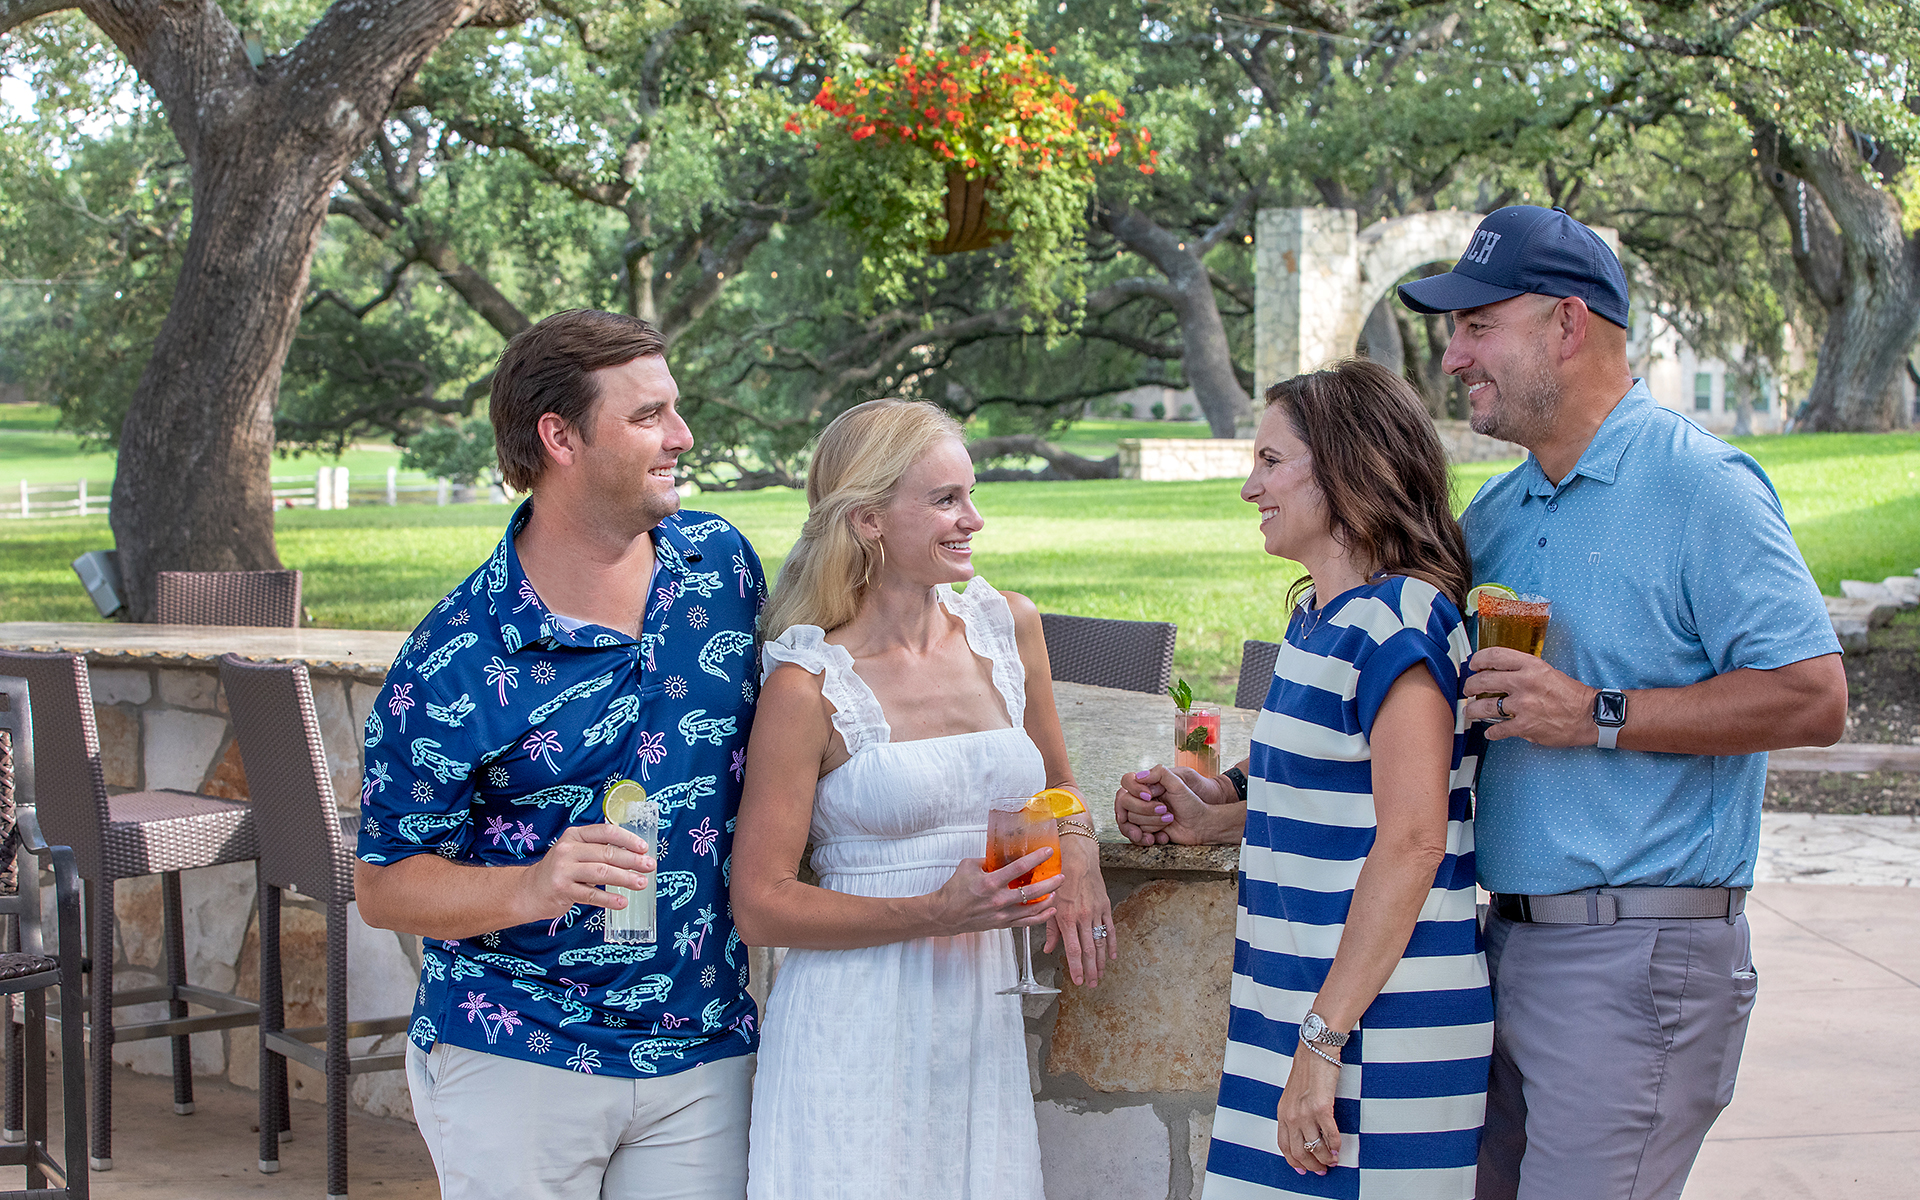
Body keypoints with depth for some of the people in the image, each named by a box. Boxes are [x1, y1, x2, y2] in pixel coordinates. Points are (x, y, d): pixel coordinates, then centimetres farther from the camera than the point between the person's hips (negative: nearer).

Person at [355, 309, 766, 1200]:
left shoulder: (722, 564, 2)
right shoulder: (455, 660, -12)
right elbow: (383, 885, -8)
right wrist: (531, 889, -25)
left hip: (705, 1054, 4)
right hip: (512, 1067, -4)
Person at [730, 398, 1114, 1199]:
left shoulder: (1008, 628, 6)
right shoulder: (808, 687, -10)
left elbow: (1054, 786, 23)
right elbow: (761, 907, -9)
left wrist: (1077, 847, 0)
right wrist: (935, 913, -19)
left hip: (982, 1015, 5)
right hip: (856, 1032, -5)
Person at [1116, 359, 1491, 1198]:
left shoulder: (1398, 621, -15)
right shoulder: (1319, 616, 14)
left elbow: (1412, 840, -21)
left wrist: (1322, 1042, -23)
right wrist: (1210, 818, 11)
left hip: (1382, 1032, -9)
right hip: (1306, 1000, 9)